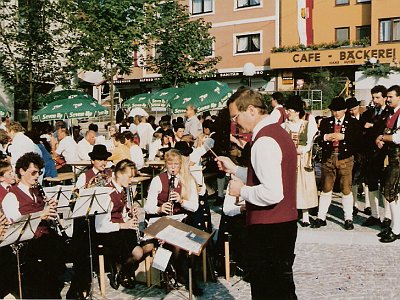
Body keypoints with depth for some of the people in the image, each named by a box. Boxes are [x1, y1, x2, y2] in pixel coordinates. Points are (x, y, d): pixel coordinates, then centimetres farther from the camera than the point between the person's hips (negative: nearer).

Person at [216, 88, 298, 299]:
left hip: (268, 229, -10)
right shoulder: (277, 132, 10)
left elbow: (272, 193, -30)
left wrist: (242, 191, -15)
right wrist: (235, 169, 14)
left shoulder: (264, 142, -22)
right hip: (285, 223, 10)